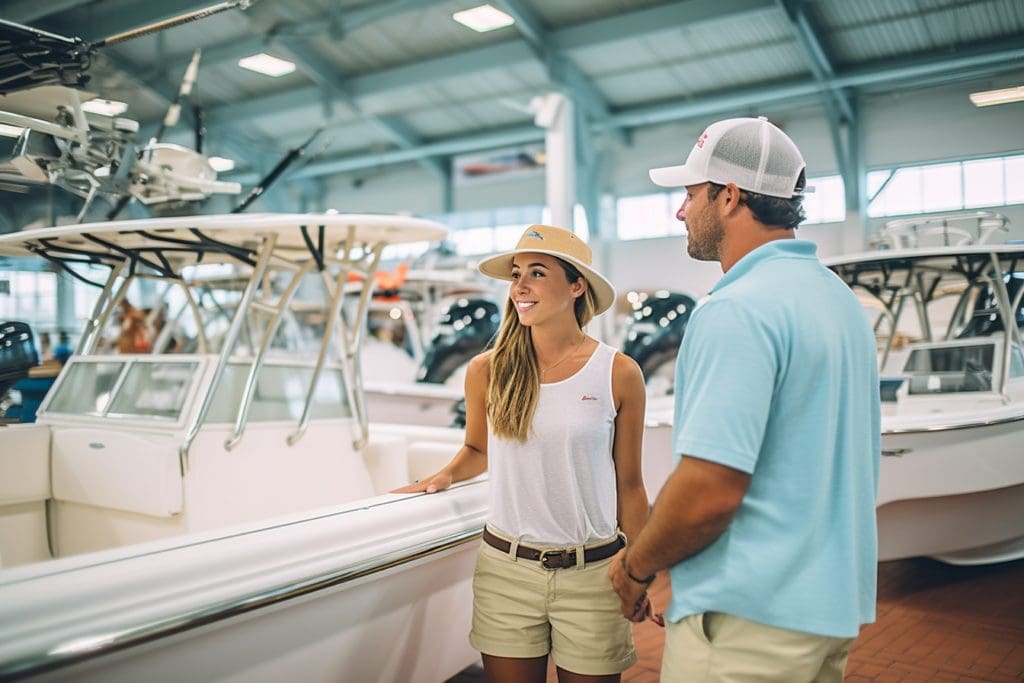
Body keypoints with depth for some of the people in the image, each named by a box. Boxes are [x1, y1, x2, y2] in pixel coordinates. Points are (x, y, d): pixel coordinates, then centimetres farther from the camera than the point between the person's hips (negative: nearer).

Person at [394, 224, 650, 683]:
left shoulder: (618, 374, -6)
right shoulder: (487, 371, -3)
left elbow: (629, 486, 2)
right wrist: (444, 476, -2)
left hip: (592, 572, -1)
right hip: (506, 567, 1)